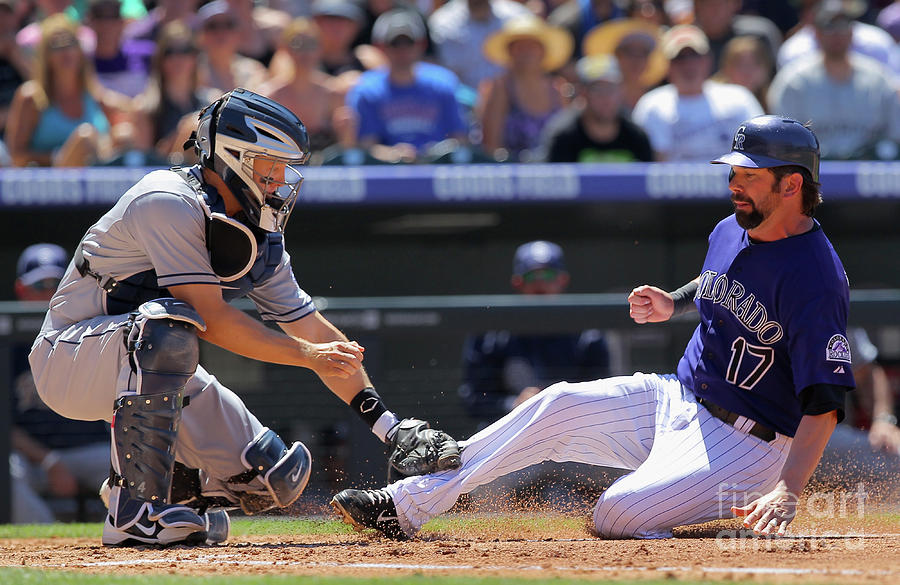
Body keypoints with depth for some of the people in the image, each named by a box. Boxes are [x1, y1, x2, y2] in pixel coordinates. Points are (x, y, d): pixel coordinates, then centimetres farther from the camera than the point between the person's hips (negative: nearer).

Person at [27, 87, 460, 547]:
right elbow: (211, 318, -28)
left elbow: (311, 328, 5)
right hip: (69, 359, -7)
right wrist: (307, 355, -25)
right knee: (170, 323, -40)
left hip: (151, 374, 8)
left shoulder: (260, 239, 3)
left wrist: (389, 426, -1)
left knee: (277, 477, -5)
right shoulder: (171, 204, -23)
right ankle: (133, 508, -35)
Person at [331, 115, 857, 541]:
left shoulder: (815, 277, -24)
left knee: (616, 516, -25)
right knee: (559, 407, -2)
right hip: (680, 399, 9)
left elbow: (826, 402, -29)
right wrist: (674, 303, 10)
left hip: (748, 444, -9)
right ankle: (406, 505, 0)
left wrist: (789, 492, -39)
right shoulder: (731, 232, 4)